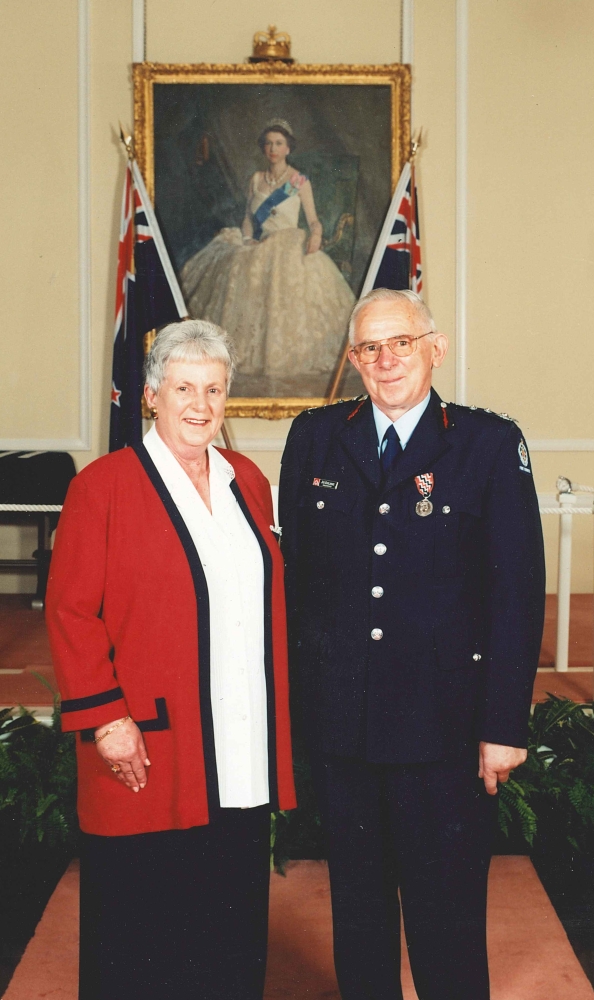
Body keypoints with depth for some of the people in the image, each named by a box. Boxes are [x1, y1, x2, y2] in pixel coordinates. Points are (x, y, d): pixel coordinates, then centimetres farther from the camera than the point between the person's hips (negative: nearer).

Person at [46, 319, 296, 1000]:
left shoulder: (248, 482, 11)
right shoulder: (102, 485, -6)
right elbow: (70, 613, -8)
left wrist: (276, 717, 13)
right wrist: (104, 719, -14)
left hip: (244, 760, 5)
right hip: (149, 755, -5)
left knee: (235, 928, 14)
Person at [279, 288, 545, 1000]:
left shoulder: (490, 445, -5)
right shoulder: (314, 438, 5)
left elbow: (518, 593, -7)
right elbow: (294, 570, 8)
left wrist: (504, 727, -9)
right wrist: (294, 693, 4)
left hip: (444, 726, -3)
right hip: (339, 720, 3)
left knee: (447, 913, 8)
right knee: (356, 901, 18)